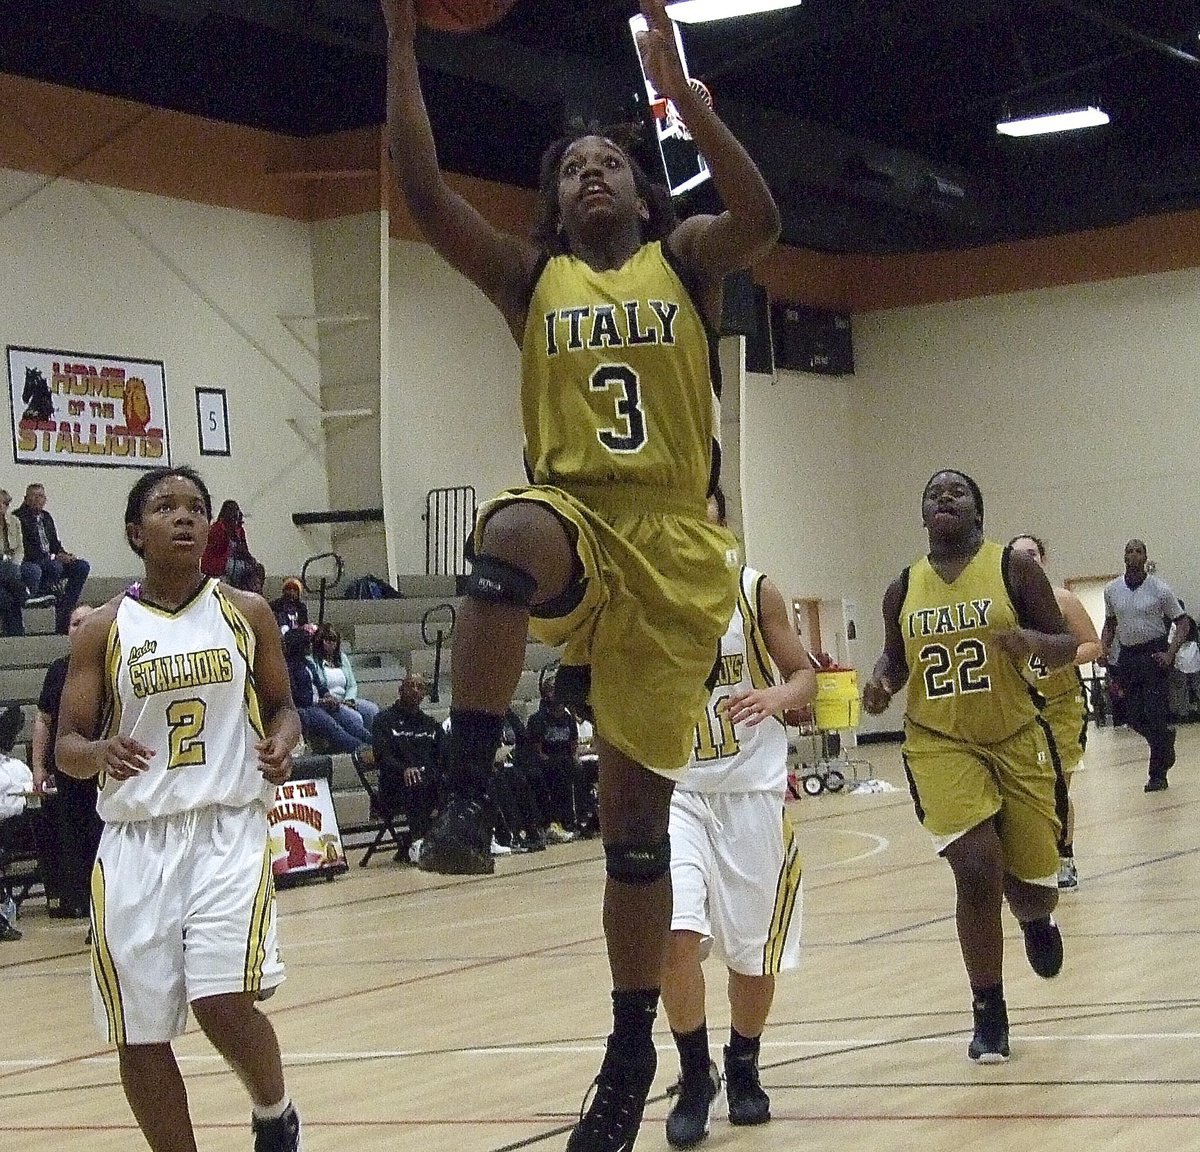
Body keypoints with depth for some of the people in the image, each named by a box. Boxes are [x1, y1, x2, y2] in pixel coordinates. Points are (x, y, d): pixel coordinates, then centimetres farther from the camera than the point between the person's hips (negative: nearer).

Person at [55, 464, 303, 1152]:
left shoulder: (246, 614, 6)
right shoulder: (104, 631, 4)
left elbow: (282, 708, 15)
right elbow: (67, 745, 5)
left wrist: (281, 746, -8)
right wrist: (100, 752, -19)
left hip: (228, 829, -1)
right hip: (136, 838, 1)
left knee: (224, 1003, -17)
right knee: (139, 1036, 2)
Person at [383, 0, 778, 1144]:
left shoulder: (685, 258, 9)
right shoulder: (530, 277, 11)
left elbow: (759, 219, -14)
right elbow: (424, 196, -3)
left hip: (673, 546, 0)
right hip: (576, 522, 0)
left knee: (635, 804, 5)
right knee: (511, 536, -40)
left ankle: (632, 1050, 18)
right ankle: (467, 794, -39)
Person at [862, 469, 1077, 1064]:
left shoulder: (1014, 567, -5)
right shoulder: (903, 590, 3)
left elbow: (1066, 646, -3)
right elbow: (894, 658, 18)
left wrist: (1034, 641, -25)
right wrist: (880, 683, -5)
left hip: (1017, 742, 0)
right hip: (940, 745, 0)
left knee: (1032, 887, 5)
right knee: (978, 874, -17)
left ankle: (1036, 919, 47)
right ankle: (988, 1014, 1)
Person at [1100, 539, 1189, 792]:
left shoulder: (1159, 589, -8)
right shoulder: (1111, 590, 3)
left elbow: (1182, 623, -3)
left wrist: (1170, 654, -15)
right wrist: (1104, 649, 1)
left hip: (1154, 655, -4)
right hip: (1127, 656, 4)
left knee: (1155, 714, -6)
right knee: (1133, 716, 5)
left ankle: (1158, 774, 5)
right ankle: (1166, 744, 35)